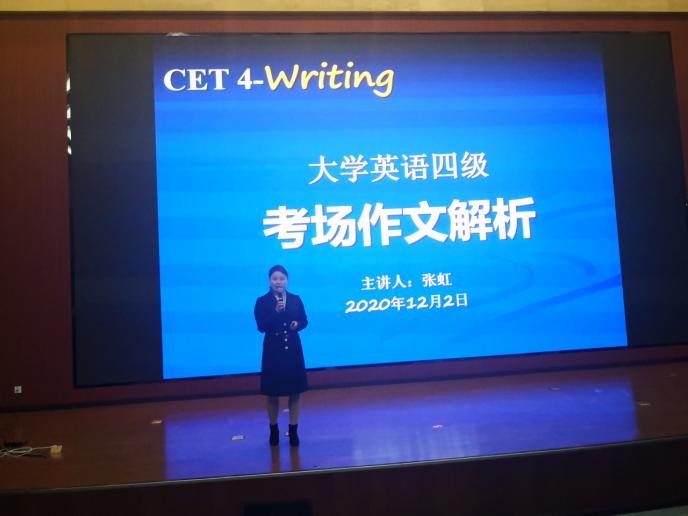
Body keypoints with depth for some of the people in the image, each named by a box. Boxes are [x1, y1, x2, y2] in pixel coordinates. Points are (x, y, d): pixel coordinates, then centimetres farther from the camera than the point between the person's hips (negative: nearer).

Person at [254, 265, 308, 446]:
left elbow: (304, 321, 9)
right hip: (273, 351, -2)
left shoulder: (296, 299, 2)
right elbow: (261, 327, -15)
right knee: (273, 392, 8)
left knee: (295, 391, 7)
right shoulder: (262, 301, -6)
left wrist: (297, 324, -13)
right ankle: (274, 430, 25)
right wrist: (275, 312, -26)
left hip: (293, 350, 2)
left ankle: (293, 430, 20)